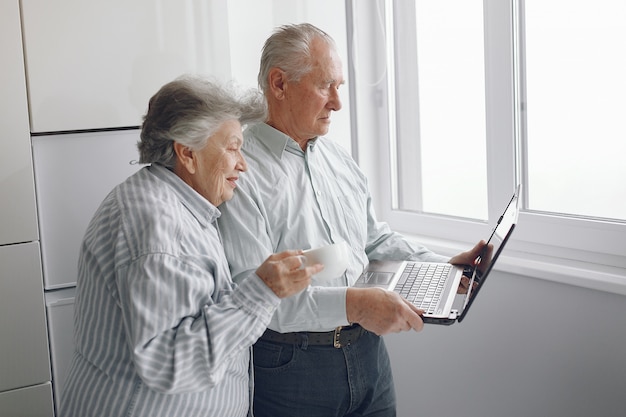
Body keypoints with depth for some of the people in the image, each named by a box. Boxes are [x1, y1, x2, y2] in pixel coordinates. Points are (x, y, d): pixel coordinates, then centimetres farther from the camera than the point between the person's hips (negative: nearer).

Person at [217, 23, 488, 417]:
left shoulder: (339, 158, 10)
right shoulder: (241, 173, -16)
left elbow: (376, 238, 20)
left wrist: (444, 266, 7)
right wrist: (351, 304, -30)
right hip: (291, 366, -6)